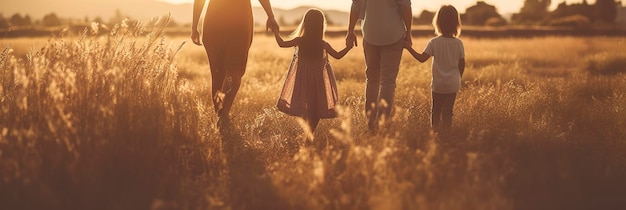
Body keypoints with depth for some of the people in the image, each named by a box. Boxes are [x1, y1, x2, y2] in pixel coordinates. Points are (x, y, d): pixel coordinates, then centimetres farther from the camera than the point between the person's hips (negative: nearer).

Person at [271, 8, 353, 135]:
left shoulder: (300, 41, -11)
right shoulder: (323, 44, -11)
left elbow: (282, 43, -3)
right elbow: (338, 55, -4)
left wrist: (275, 31, 11)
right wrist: (349, 46, 7)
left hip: (303, 79, 1)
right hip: (318, 80, -1)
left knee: (305, 107, 10)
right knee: (317, 106, 9)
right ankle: (311, 131, 4)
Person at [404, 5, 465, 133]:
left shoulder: (434, 42, -10)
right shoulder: (459, 43, -4)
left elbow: (422, 58, -12)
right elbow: (462, 64, 1)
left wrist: (409, 48, -3)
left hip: (438, 84, -1)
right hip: (453, 84, 1)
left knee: (436, 109, 11)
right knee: (448, 110, 8)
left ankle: (435, 129, 6)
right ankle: (446, 131, 5)